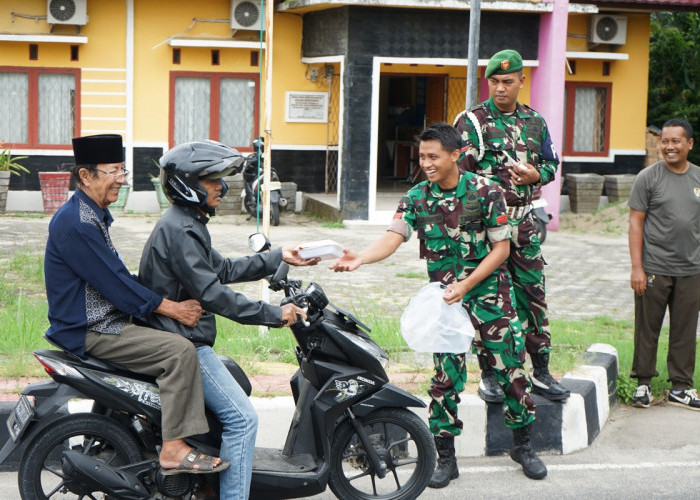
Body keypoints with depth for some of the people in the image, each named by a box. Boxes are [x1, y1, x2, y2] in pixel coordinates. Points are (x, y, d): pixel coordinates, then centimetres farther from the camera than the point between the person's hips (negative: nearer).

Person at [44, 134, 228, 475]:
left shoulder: (93, 216, 15)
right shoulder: (75, 223, -20)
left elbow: (117, 277, 18)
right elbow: (114, 283, -21)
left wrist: (172, 304, 8)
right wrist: (172, 309, -15)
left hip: (102, 320, 11)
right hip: (88, 332, -11)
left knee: (182, 343, 14)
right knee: (179, 351, -22)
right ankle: (173, 450, -20)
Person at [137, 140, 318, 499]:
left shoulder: (188, 224, 15)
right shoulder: (178, 230, -19)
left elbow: (223, 270, 22)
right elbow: (211, 293, -24)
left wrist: (278, 259, 19)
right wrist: (273, 315, -22)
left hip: (185, 339, 11)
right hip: (181, 344, -11)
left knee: (237, 388, 25)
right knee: (242, 417, -13)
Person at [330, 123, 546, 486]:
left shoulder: (485, 191, -9)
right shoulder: (416, 198, -2)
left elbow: (501, 247, -8)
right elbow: (392, 238, -14)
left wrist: (465, 285, -16)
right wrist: (360, 259, -34)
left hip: (489, 290, -1)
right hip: (443, 296, 2)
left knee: (510, 367, 3)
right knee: (446, 374, 0)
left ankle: (523, 444, 21)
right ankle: (445, 456, 10)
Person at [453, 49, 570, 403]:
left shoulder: (535, 122, 12)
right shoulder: (471, 121, -3)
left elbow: (552, 164, 20)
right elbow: (458, 173, -6)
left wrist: (536, 175, -4)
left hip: (522, 221, 4)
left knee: (533, 294, 6)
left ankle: (540, 371, 16)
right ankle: (488, 374, 9)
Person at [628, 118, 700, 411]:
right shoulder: (648, 178, -2)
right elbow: (636, 223, -3)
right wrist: (636, 267, -9)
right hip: (654, 269, -3)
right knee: (647, 329, 3)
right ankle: (643, 384, 15)